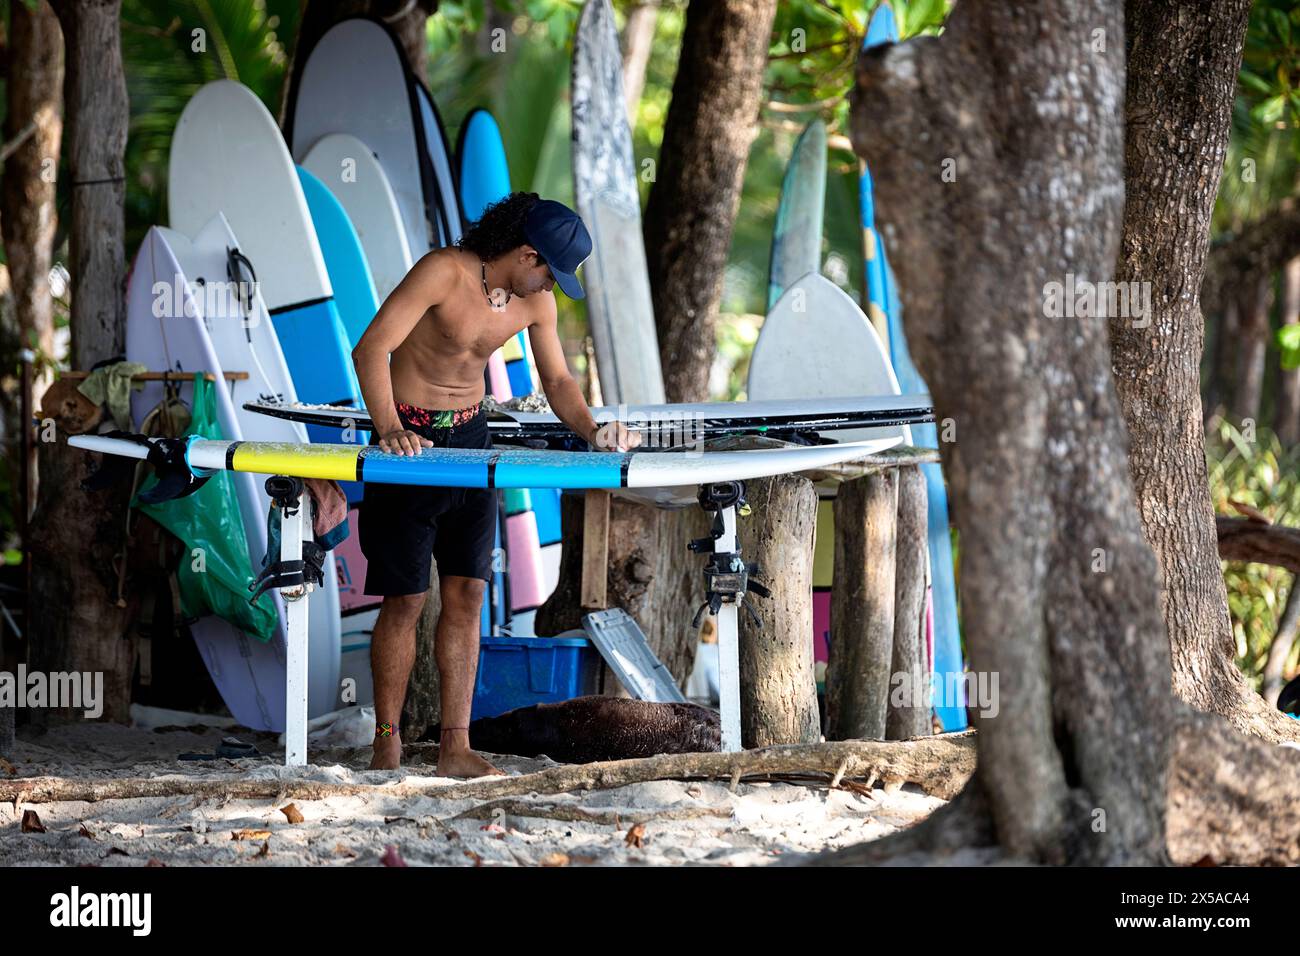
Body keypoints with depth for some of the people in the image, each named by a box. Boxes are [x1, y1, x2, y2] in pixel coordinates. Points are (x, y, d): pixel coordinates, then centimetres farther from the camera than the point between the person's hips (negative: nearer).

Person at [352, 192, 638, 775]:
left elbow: (557, 381, 9)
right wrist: (389, 430, -37)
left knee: (466, 592, 0)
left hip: (471, 439, 6)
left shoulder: (536, 302, -1)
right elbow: (371, 349, -25)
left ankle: (455, 748, 2)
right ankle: (387, 743, 7)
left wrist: (592, 432, -10)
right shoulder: (444, 272, -21)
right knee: (405, 598, -5)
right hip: (409, 438, -6)